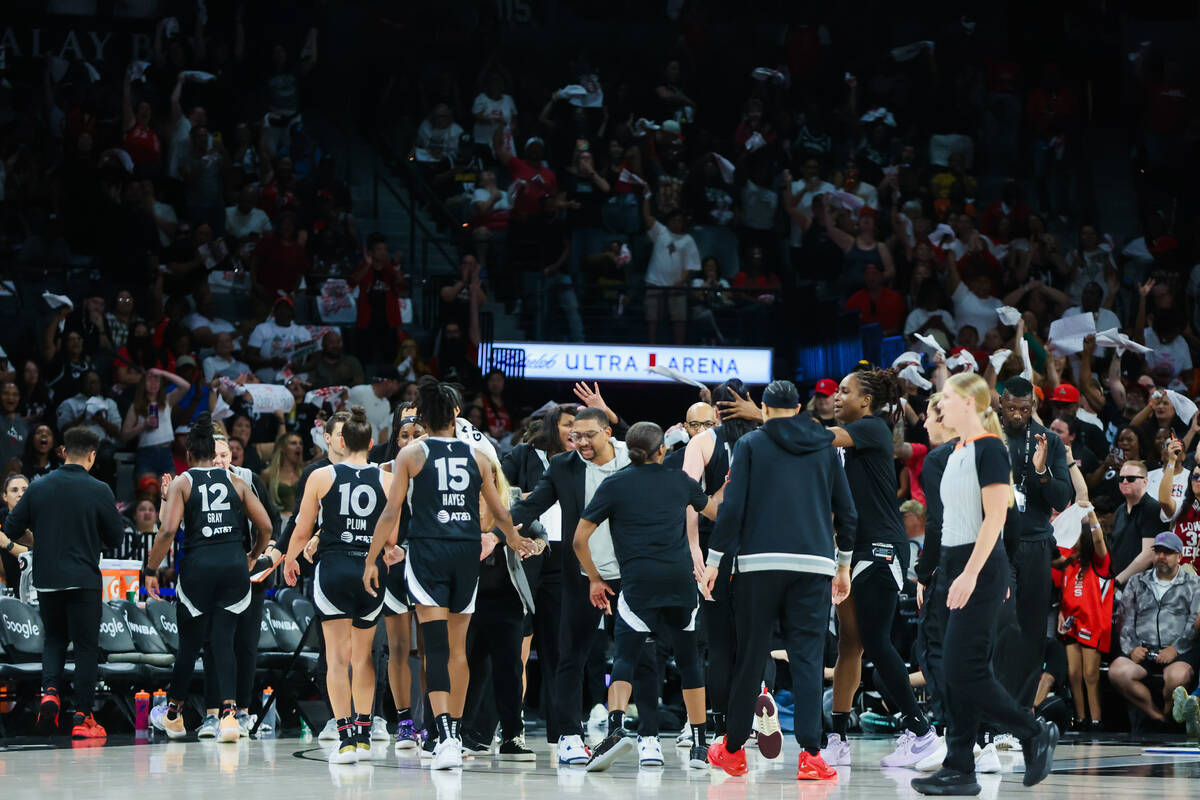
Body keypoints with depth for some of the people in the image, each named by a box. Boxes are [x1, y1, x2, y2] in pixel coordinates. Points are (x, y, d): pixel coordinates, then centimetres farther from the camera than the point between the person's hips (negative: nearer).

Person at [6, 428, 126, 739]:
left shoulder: (38, 488, 1)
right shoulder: (99, 491, -8)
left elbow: (12, 527, 5)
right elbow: (116, 538, -1)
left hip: (46, 581, 3)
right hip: (84, 581, -3)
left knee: (54, 639, 21)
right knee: (86, 646, 6)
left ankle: (50, 691, -4)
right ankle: (82, 718, 4)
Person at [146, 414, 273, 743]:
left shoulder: (182, 483, 2)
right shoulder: (235, 481, 10)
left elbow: (168, 530, -10)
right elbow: (265, 526, 8)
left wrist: (151, 570, -1)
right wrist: (252, 556, 26)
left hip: (199, 565, -2)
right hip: (234, 563, 2)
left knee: (190, 642, 11)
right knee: (223, 641, 4)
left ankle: (173, 713, 29)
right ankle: (229, 713, -12)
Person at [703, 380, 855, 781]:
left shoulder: (751, 444, 4)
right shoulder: (824, 447, 12)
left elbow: (732, 506, -4)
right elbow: (846, 511, 13)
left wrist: (714, 560, 1)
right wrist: (844, 565, 23)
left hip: (759, 563, -1)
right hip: (814, 564, 1)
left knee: (749, 657, 7)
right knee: (808, 659, -1)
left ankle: (733, 750, 16)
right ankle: (810, 755, -11)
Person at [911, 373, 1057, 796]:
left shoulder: (989, 448, -12)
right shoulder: (957, 453, 15)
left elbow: (994, 518, -18)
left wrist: (970, 574, -23)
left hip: (980, 570, -9)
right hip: (956, 569, 9)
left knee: (965, 672, -10)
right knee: (957, 675, 5)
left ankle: (1036, 733, 5)